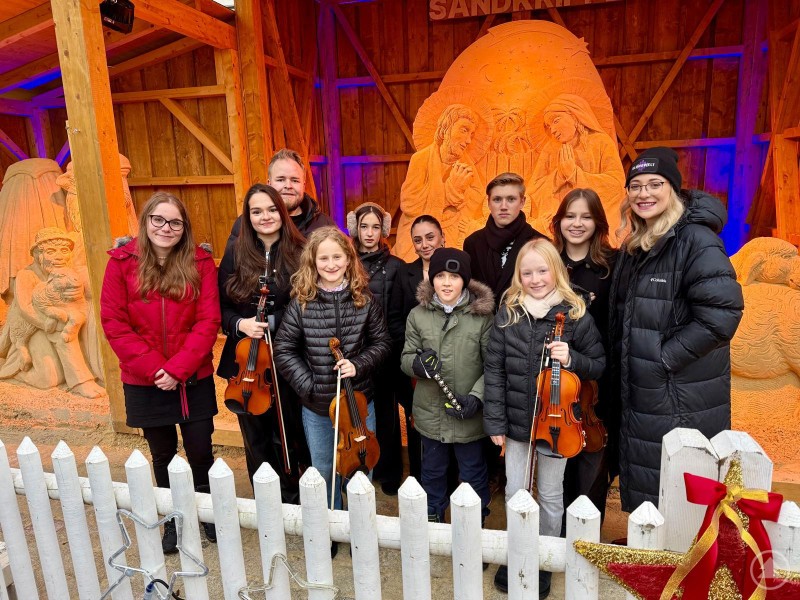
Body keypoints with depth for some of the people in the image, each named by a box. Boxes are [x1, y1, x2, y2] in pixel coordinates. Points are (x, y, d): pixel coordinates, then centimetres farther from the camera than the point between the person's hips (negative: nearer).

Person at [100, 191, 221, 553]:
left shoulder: (200, 262, -5)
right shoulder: (123, 262, -4)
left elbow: (208, 321, -8)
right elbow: (114, 323, -6)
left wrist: (178, 368, -16)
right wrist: (153, 367, -13)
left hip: (194, 378, 0)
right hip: (144, 382, 1)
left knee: (201, 452, 8)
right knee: (163, 456, 15)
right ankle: (173, 521, 35)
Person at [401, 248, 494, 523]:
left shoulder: (482, 316, -10)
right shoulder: (418, 315, -3)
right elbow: (406, 358, 3)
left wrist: (477, 397, -20)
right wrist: (418, 363, -20)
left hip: (468, 415, -2)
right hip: (430, 413, 3)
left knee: (473, 473, 17)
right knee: (432, 471, 23)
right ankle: (432, 519, 47)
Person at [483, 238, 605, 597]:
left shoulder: (575, 315, -9)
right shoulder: (508, 314, -5)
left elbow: (599, 365, -1)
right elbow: (494, 371, -4)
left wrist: (571, 359, -22)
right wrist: (495, 421, -5)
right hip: (516, 421, 2)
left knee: (550, 495, 15)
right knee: (514, 492, 14)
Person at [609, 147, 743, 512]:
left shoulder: (696, 240, -15)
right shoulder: (634, 245, 10)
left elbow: (722, 313, -23)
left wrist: (665, 358, -19)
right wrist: (621, 374, 10)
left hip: (684, 400, -8)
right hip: (639, 393, 8)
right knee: (644, 495, 21)